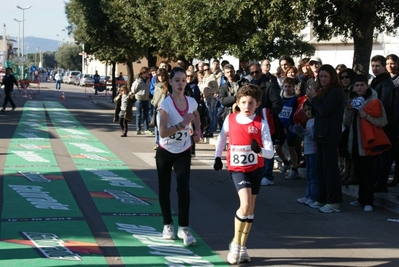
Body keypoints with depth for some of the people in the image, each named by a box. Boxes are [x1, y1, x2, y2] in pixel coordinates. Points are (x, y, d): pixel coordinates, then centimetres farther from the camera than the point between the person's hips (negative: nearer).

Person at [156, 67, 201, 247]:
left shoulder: (191, 102, -4)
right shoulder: (166, 104, -18)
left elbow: (196, 116, 22)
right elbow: (163, 132, -24)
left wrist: (197, 130, 5)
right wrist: (182, 124, -32)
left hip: (183, 152, 2)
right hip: (165, 152, -2)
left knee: (183, 189, -11)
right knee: (164, 189, 9)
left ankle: (183, 228, -5)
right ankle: (168, 225, 24)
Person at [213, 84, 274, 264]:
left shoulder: (261, 123, -9)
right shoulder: (230, 119, -4)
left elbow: (270, 152, -12)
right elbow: (222, 137, 16)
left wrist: (259, 150, -32)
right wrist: (217, 157, 9)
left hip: (256, 168, 1)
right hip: (237, 168, -1)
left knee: (250, 208, 9)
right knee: (245, 204, -19)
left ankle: (242, 247, 24)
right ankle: (235, 243, -1)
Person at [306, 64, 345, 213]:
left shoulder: (335, 92, -11)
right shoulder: (323, 92, 17)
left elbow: (324, 111, -20)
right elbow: (316, 112, 15)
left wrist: (314, 98, -6)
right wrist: (313, 99, 0)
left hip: (330, 136, -9)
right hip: (322, 135, 9)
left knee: (329, 168, -8)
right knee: (321, 167, 11)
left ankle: (334, 202, -6)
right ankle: (323, 199, 17)